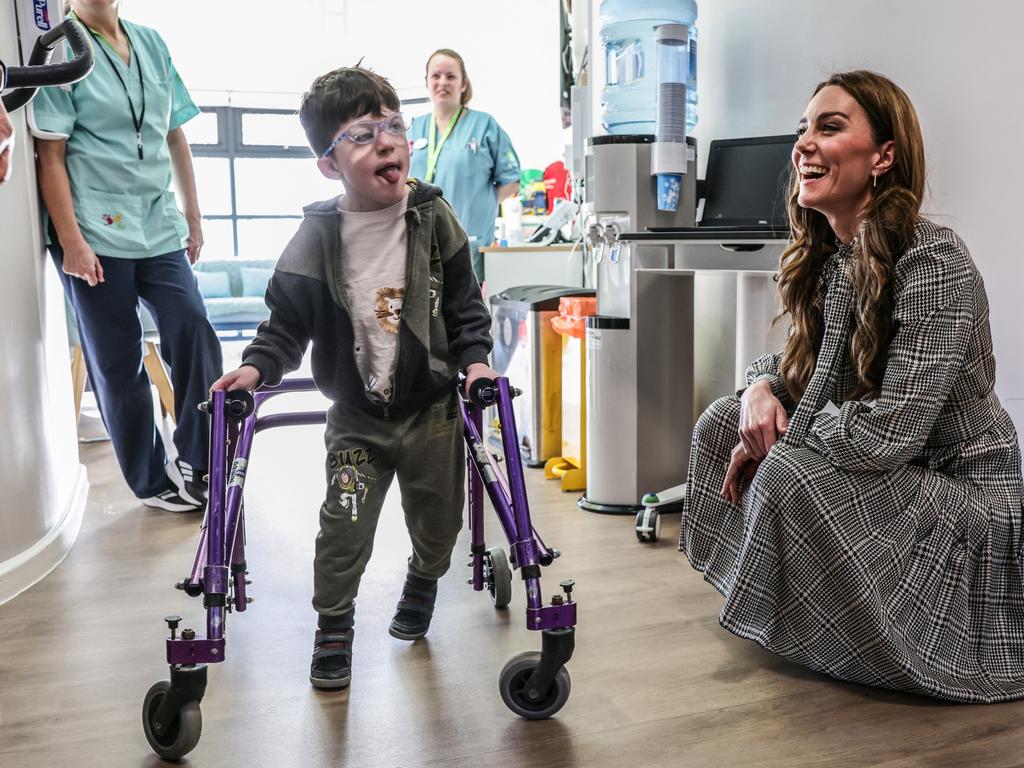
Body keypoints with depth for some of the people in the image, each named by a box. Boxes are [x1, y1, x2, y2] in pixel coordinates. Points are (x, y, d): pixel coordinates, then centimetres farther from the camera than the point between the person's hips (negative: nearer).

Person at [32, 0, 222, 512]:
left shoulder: (151, 43, 11)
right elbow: (50, 154, -7)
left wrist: (193, 217, 13)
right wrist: (71, 240, -14)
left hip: (159, 229, 4)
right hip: (95, 237, -4)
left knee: (196, 340, -5)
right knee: (118, 364, 4)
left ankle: (197, 467, 9)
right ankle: (152, 481, 18)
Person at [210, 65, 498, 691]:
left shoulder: (433, 219, -6)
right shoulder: (317, 239, -9)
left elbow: (464, 304, 2)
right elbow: (288, 321, -2)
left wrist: (475, 357, -10)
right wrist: (257, 366, -16)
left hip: (432, 408, 2)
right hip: (356, 415, -1)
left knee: (437, 517, 16)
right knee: (345, 524, -1)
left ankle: (422, 586, 48)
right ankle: (334, 628, 23)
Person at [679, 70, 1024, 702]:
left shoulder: (934, 261, -25)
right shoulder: (826, 258, 0)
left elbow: (892, 430, -31)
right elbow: (797, 361, 14)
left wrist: (777, 437, -17)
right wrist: (763, 387, -10)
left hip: (963, 498, -8)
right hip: (880, 475, 8)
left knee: (791, 475, -29)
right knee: (722, 421, -1)